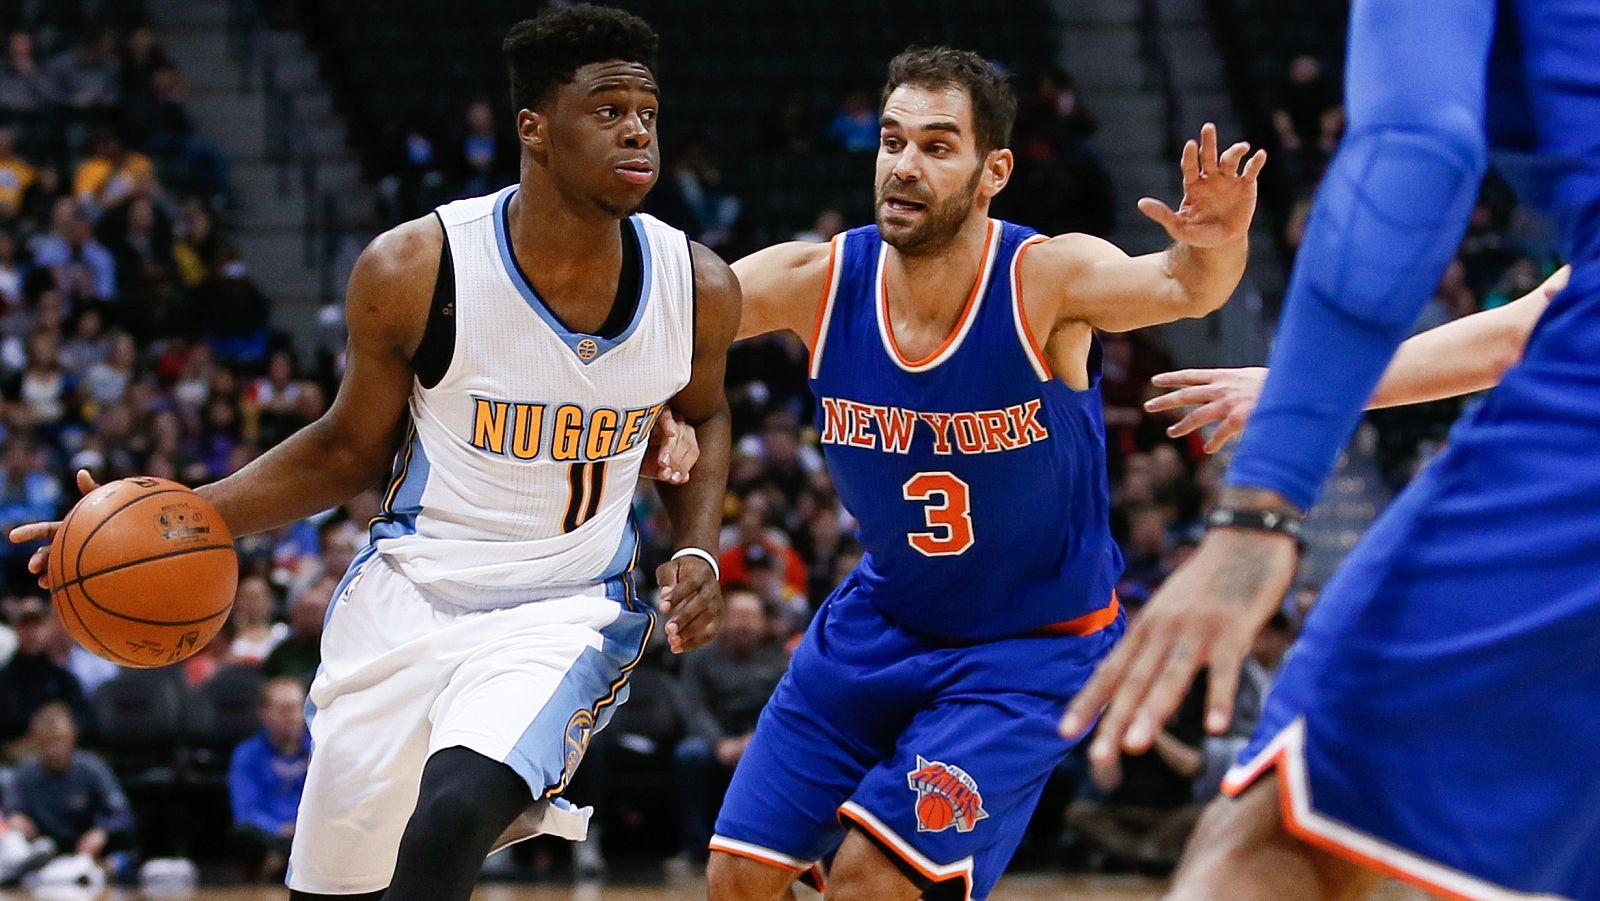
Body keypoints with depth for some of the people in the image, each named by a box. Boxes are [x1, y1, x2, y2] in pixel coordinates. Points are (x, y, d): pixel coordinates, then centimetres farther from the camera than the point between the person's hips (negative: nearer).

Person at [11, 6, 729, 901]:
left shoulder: (698, 286, -10)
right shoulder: (414, 270, -15)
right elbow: (349, 450, 1)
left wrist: (699, 553, -4)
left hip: (567, 609, -1)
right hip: (409, 594, 1)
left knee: (451, 821, -29)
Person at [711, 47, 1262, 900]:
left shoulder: (1047, 278, -24)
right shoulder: (816, 281, -14)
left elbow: (1179, 288, -41)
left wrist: (1215, 249, -64)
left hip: (1031, 647, -4)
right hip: (879, 621, 5)